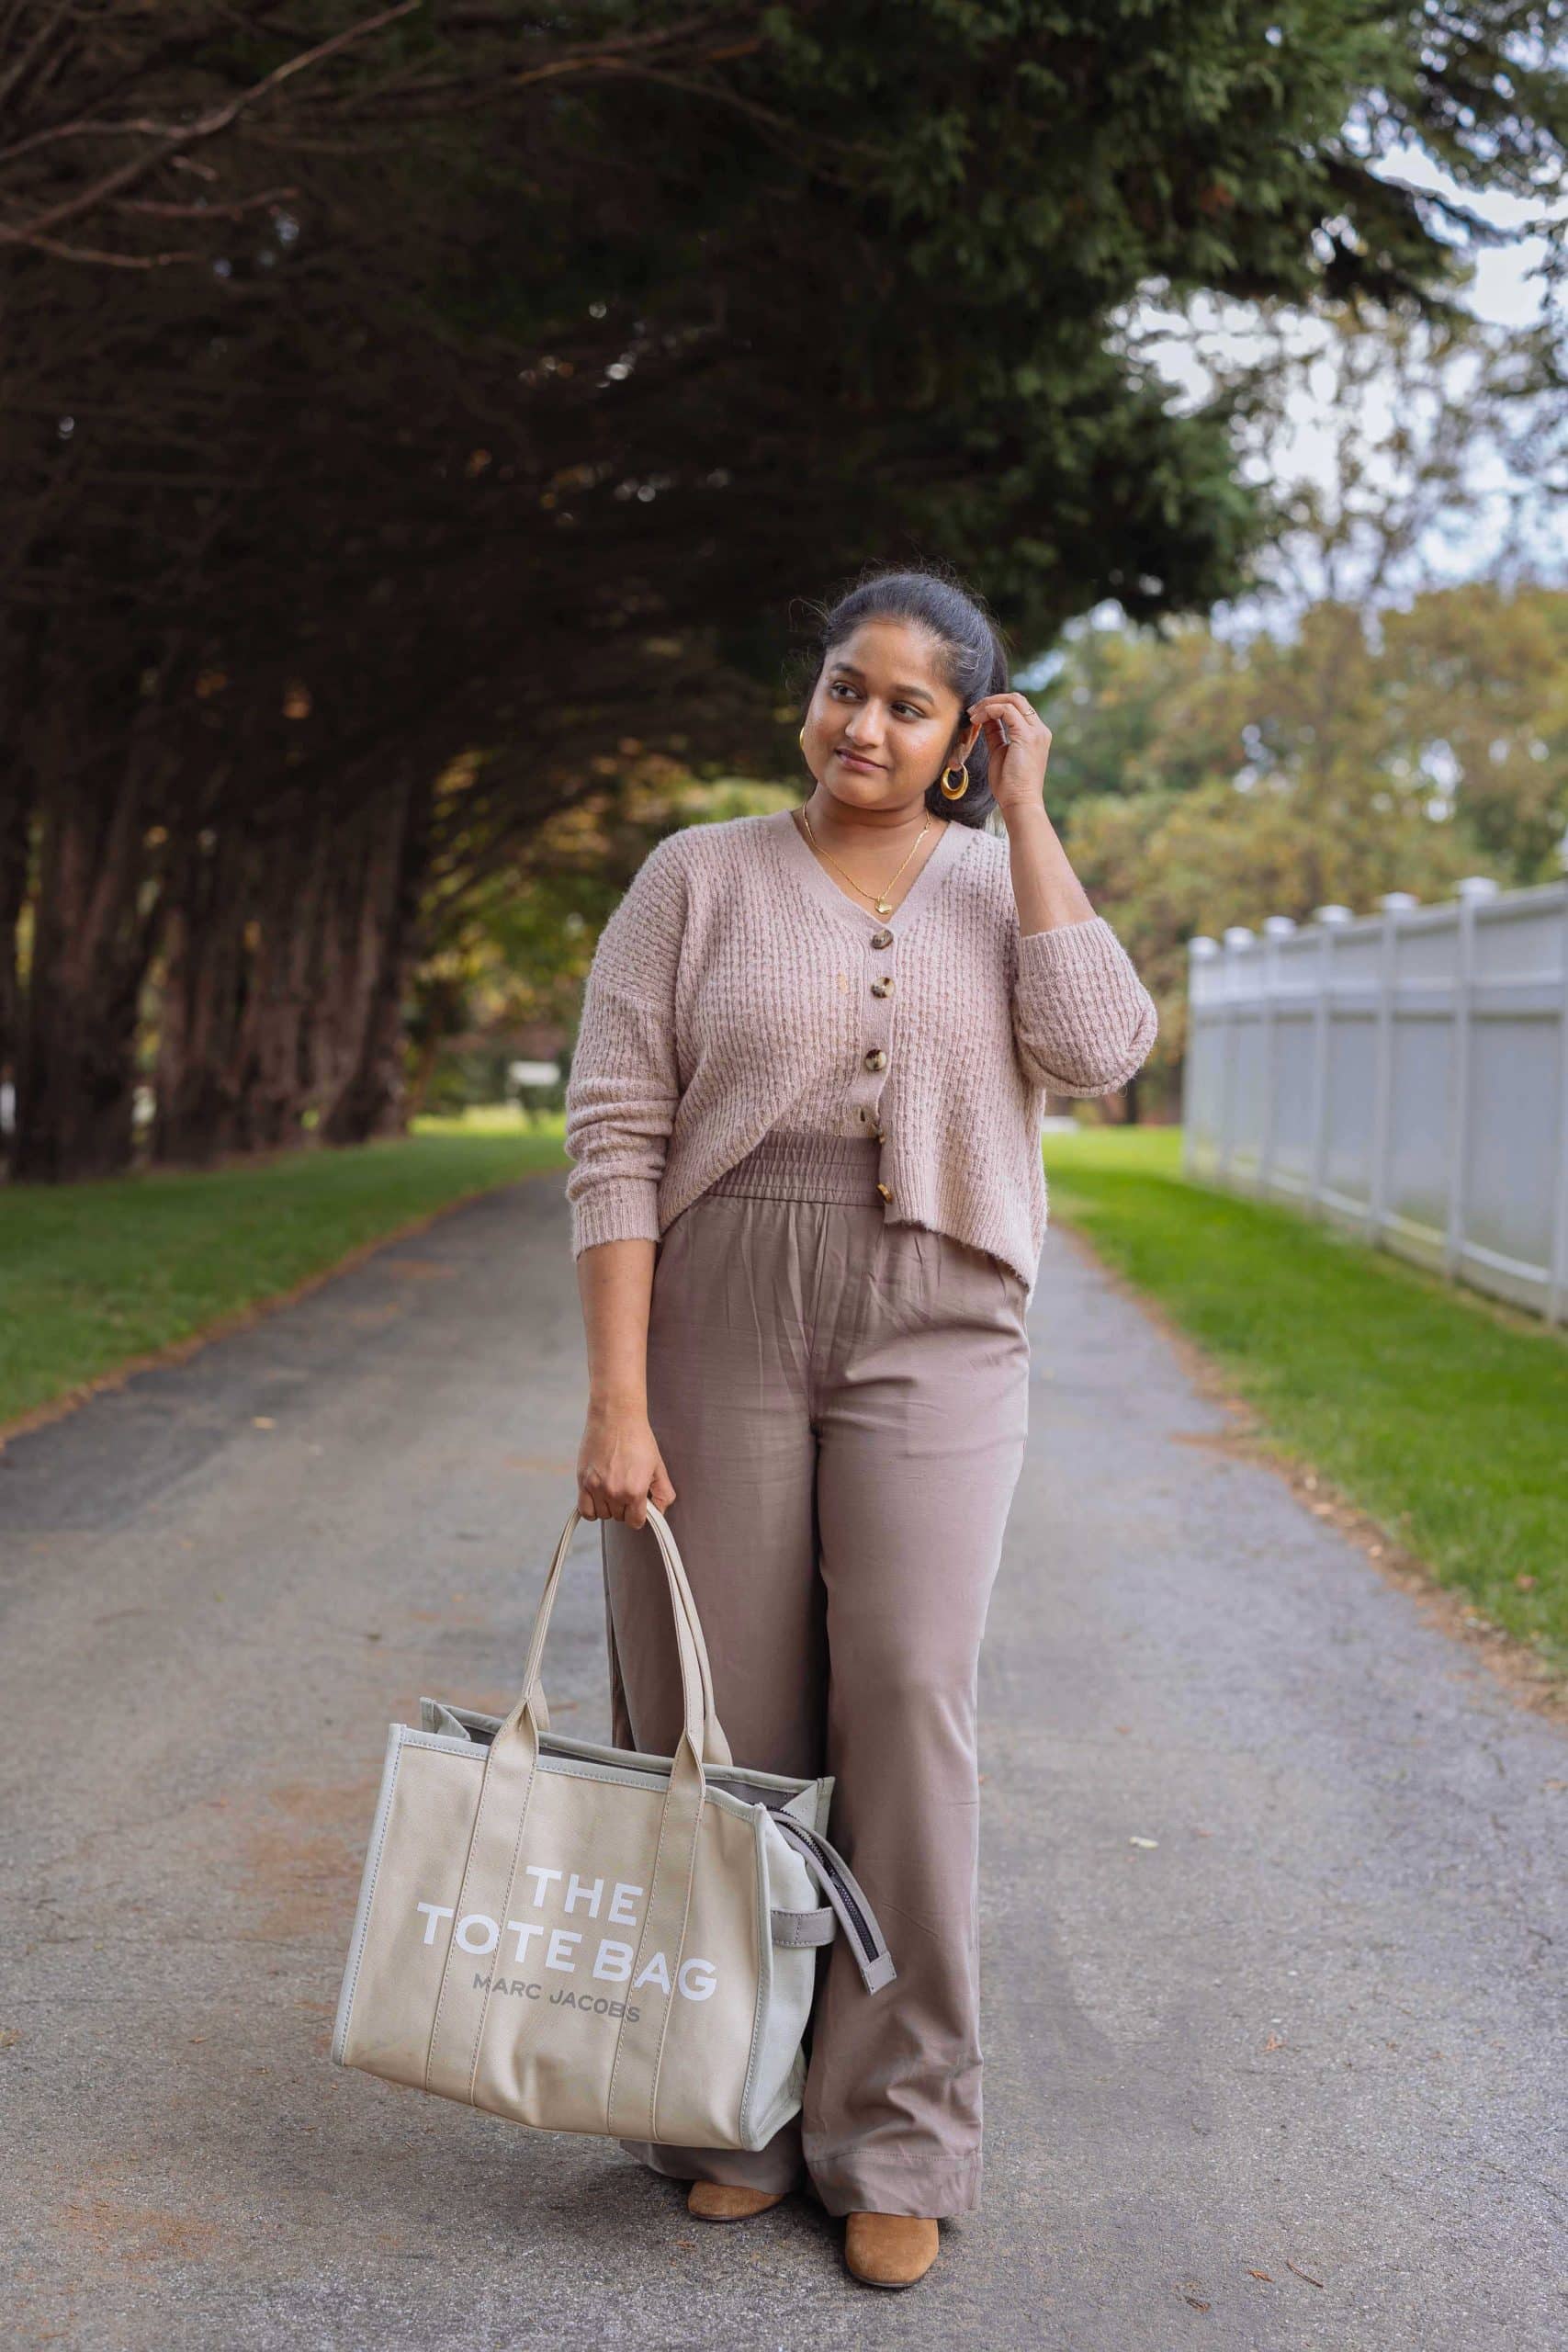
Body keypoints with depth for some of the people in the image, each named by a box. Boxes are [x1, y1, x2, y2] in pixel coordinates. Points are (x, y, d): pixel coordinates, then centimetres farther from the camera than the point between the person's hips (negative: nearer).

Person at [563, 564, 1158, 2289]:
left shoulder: (999, 886, 9)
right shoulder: (699, 879, 3)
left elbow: (1098, 1051, -11)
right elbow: (615, 1138, -3)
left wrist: (1024, 812, -6)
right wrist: (617, 1401, -11)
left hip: (933, 1335, 1)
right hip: (718, 1321, 0)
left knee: (908, 1710, -5)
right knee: (722, 1723, 4)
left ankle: (896, 2142, 9)